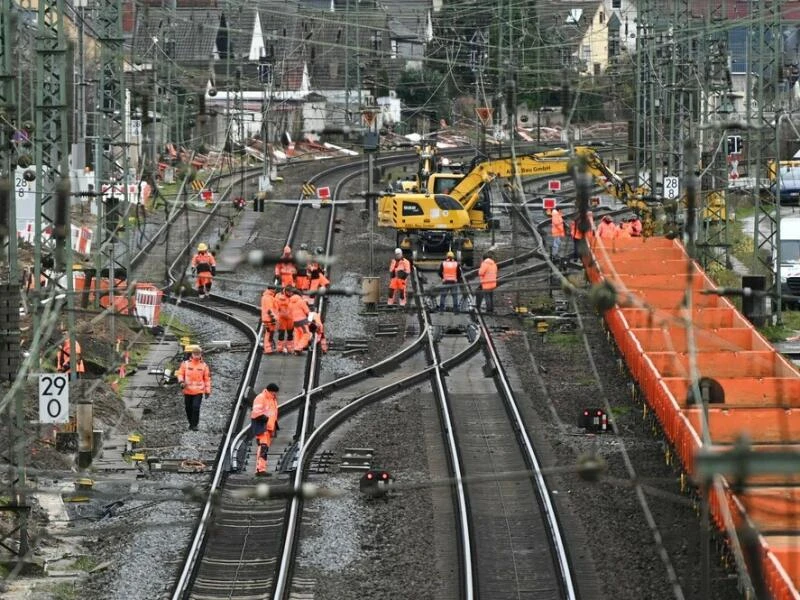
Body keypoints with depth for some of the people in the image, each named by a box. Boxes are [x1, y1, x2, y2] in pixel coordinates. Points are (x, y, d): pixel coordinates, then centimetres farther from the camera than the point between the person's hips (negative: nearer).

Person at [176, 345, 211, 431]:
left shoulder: (204, 365, 3)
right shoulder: (185, 364, 2)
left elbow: (207, 379, 7)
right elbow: (180, 373, 7)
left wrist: (207, 391, 5)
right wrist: (181, 381, -14)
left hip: (198, 391, -2)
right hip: (187, 391, 2)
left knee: (196, 407, -14)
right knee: (188, 408, 9)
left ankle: (194, 425, -8)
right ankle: (191, 423, 28)